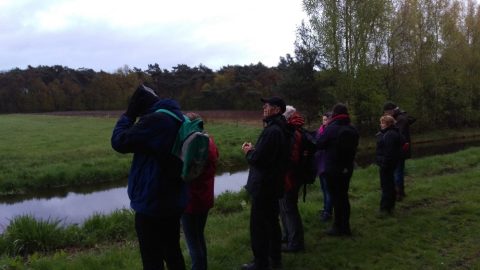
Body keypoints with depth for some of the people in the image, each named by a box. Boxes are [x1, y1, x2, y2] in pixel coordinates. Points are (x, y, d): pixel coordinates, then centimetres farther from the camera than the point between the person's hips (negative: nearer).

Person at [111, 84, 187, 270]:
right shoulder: (178, 118, 8)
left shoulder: (154, 120, -21)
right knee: (172, 252, 21)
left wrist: (128, 115, -3)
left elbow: (119, 142, -13)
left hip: (152, 203, -9)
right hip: (174, 201, 9)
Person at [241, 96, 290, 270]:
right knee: (272, 222, 19)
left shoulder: (271, 131, -23)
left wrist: (248, 152, -6)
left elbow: (257, 159, -25)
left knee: (258, 225, 1)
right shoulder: (280, 129, 10)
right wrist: (254, 150, 2)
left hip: (263, 185, -10)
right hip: (273, 184, 10)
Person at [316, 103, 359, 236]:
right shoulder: (353, 130, 3)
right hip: (347, 168, 6)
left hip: (332, 169, -6)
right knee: (344, 196, 15)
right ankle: (345, 226, 22)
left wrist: (323, 130, 3)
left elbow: (319, 144, -11)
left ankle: (338, 227, 10)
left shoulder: (331, 128, -18)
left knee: (336, 197, 3)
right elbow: (354, 146, 12)